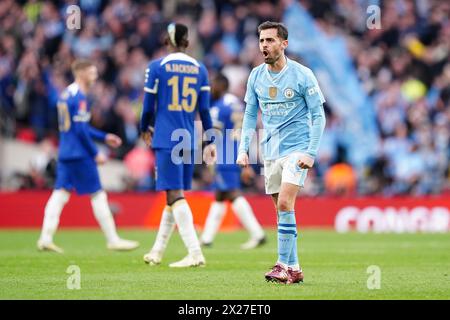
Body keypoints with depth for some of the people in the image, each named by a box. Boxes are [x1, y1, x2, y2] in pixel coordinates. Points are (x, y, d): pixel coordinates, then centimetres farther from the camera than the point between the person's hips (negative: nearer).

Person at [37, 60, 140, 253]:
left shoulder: (66, 94, 15)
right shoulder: (79, 97, -15)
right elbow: (80, 129, -19)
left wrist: (104, 137, 24)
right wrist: (95, 153, -12)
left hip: (64, 154, 9)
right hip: (80, 155, -9)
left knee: (60, 193, 6)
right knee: (98, 195, -2)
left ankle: (46, 238, 0)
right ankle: (113, 240, 3)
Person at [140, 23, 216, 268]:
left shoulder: (157, 67, -2)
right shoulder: (200, 69, 9)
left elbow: (148, 105, 1)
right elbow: (204, 109, 8)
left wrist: (145, 129, 19)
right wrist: (210, 142, 13)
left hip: (166, 140, -5)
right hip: (189, 141, 5)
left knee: (175, 196, -9)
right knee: (174, 196, 14)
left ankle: (195, 253, -21)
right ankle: (157, 252, 23)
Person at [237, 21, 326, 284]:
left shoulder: (302, 75, -9)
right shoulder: (256, 76, 5)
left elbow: (318, 116, -6)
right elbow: (250, 114, 14)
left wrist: (311, 153, -14)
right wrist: (243, 149, 4)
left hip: (297, 148, -5)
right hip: (271, 151, 5)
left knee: (285, 204, -18)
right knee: (282, 209, 6)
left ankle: (284, 266, -15)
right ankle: (294, 269, 11)